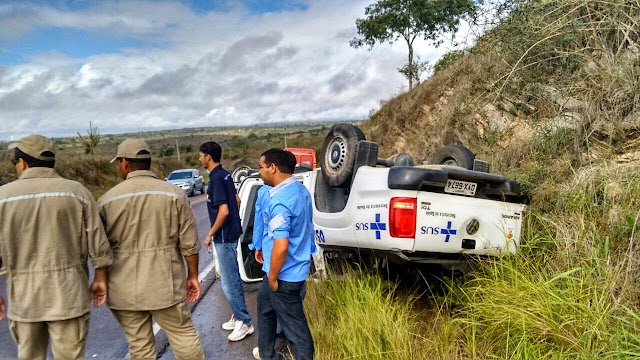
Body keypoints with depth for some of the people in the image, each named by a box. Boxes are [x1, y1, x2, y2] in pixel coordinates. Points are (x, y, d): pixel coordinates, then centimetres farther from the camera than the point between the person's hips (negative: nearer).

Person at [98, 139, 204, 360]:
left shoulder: (107, 200, -2)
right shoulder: (174, 194, -3)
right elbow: (189, 243, -4)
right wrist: (193, 275, 7)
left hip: (125, 289, 1)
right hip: (165, 284, -1)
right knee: (184, 336, 11)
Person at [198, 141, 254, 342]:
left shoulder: (216, 179, -20)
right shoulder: (224, 175, 9)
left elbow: (224, 211, -26)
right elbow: (237, 200, 18)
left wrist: (210, 234, -16)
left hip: (224, 237, -10)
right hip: (231, 233, 10)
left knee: (229, 282, -1)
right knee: (233, 278, 17)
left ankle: (245, 323, 8)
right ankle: (238, 316, 29)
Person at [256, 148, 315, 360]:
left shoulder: (280, 201, -28)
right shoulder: (300, 190, 4)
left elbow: (281, 246, -33)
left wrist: (272, 277, -18)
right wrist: (264, 248, 23)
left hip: (284, 275, -10)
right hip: (294, 268, 10)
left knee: (294, 325, 7)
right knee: (265, 304, 28)